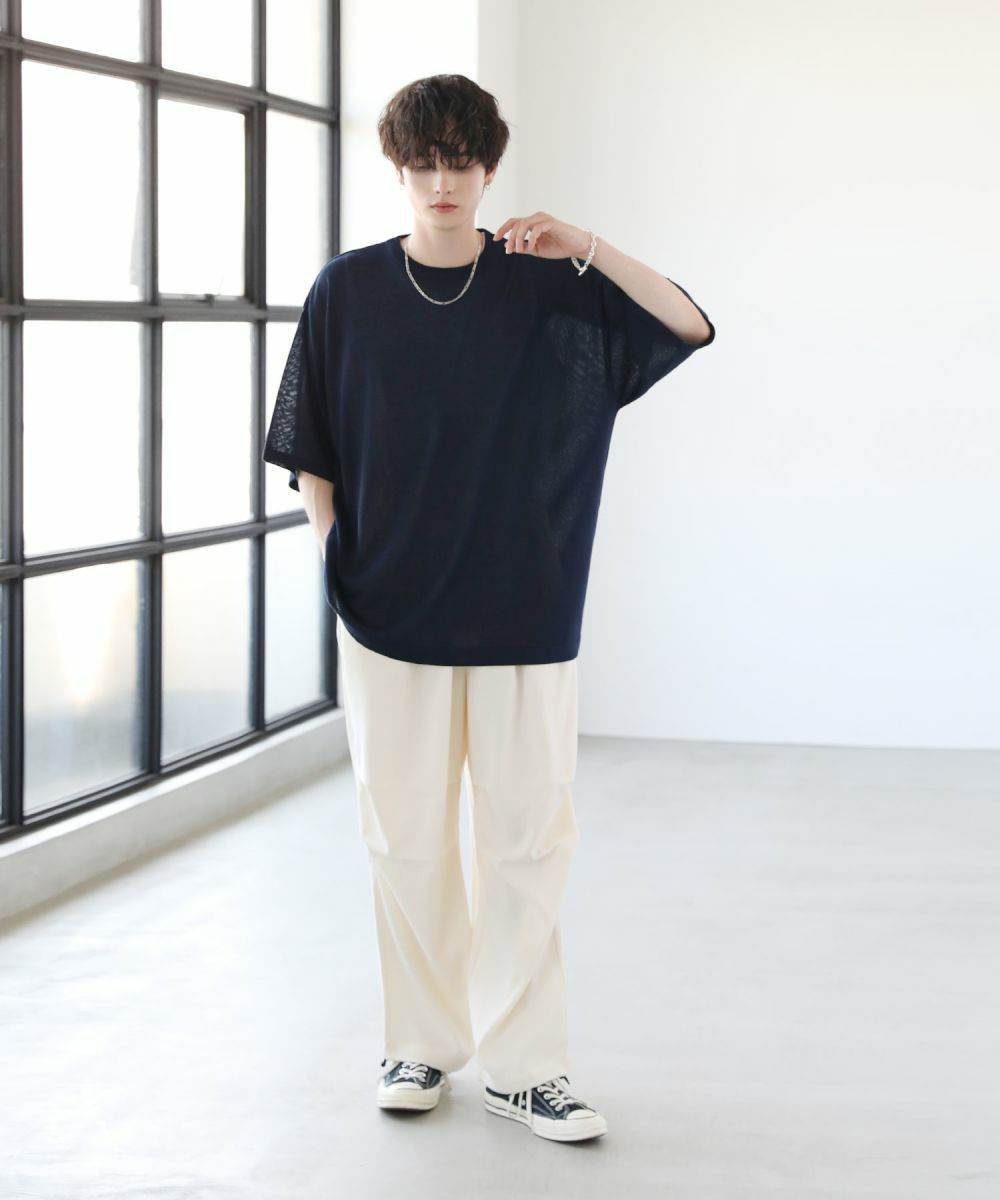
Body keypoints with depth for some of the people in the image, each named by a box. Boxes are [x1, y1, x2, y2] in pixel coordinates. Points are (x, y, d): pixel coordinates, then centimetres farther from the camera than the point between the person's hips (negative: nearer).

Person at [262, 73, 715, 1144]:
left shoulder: (549, 289, 2)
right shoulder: (347, 291, 3)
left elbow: (691, 328, -5)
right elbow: (308, 452, 9)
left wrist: (588, 249, -15)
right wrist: (335, 558, 0)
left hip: (524, 613, 0)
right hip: (389, 609, 0)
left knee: (527, 837, 1)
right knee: (406, 840, 6)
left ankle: (524, 1063, 11)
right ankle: (422, 1043, 22)